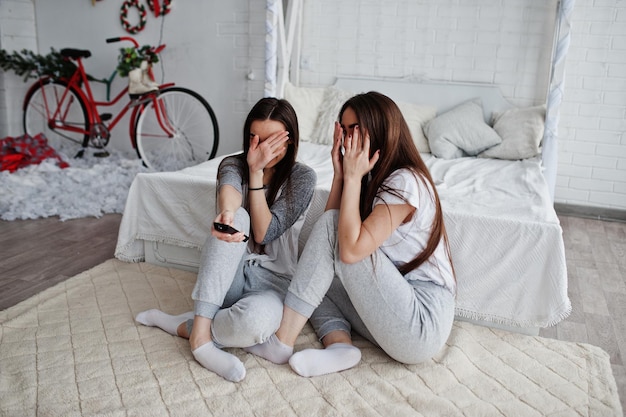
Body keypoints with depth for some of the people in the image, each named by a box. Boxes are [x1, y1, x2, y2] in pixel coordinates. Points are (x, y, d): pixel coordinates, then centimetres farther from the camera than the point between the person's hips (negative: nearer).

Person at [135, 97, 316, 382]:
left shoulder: (302, 177, -4)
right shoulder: (233, 164, 2)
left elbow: (265, 233, -15)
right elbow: (229, 188, -26)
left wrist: (256, 171, -19)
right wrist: (227, 213, -49)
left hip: (274, 279, -2)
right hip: (229, 275, 2)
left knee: (256, 321, -40)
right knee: (237, 217, -33)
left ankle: (183, 326, -10)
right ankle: (201, 336, -30)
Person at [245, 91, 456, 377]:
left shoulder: (405, 181, -16)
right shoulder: (375, 178, 12)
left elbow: (350, 249, -24)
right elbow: (334, 233, 5)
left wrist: (353, 177, -17)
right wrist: (340, 173, -1)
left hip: (424, 322, -9)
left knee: (331, 225, -16)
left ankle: (281, 343, -12)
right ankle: (339, 343, -11)